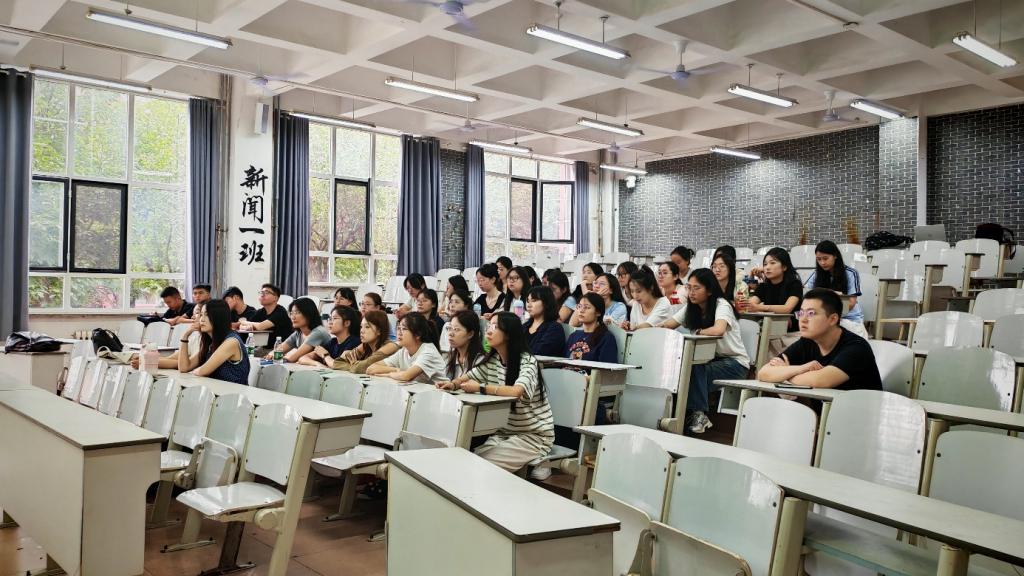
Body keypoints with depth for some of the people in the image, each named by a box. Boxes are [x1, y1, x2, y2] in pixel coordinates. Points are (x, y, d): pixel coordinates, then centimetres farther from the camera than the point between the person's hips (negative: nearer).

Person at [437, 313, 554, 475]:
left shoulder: (527, 362, -18)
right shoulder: (492, 360, 6)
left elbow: (516, 391, -35)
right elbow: (468, 377, 14)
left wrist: (480, 388, -30)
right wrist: (453, 384, -9)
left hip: (534, 435, -7)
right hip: (505, 431, 7)